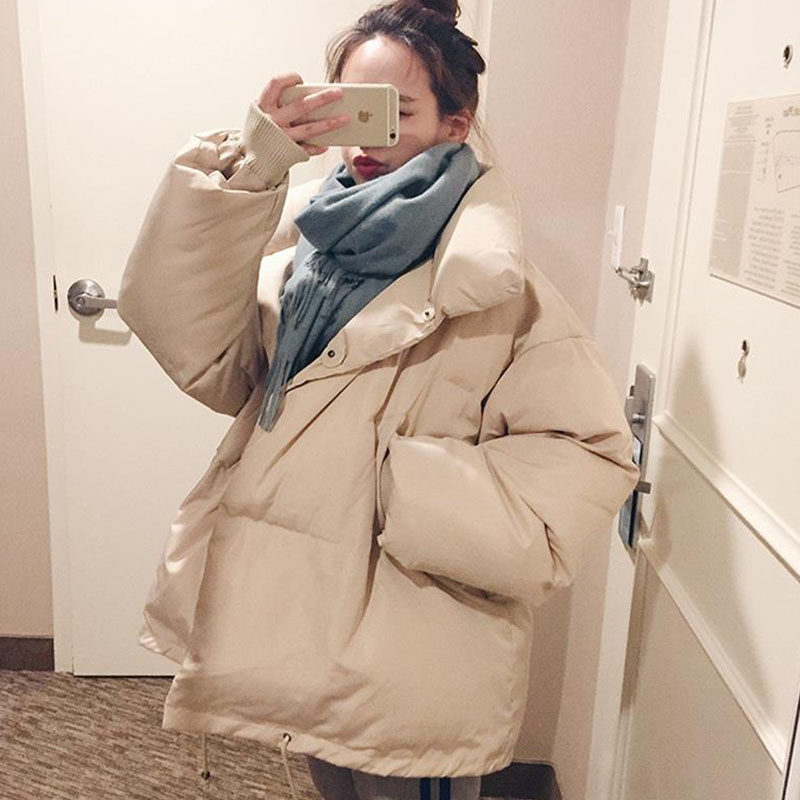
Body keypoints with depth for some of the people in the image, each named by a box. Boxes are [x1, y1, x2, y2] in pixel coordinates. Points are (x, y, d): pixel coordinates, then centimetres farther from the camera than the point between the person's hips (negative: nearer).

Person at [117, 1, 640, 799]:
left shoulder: (493, 283, -13)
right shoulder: (303, 238, 0)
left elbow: (586, 456, -16)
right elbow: (208, 358, -14)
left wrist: (405, 483, -22)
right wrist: (245, 176, -22)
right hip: (299, 625, 5)